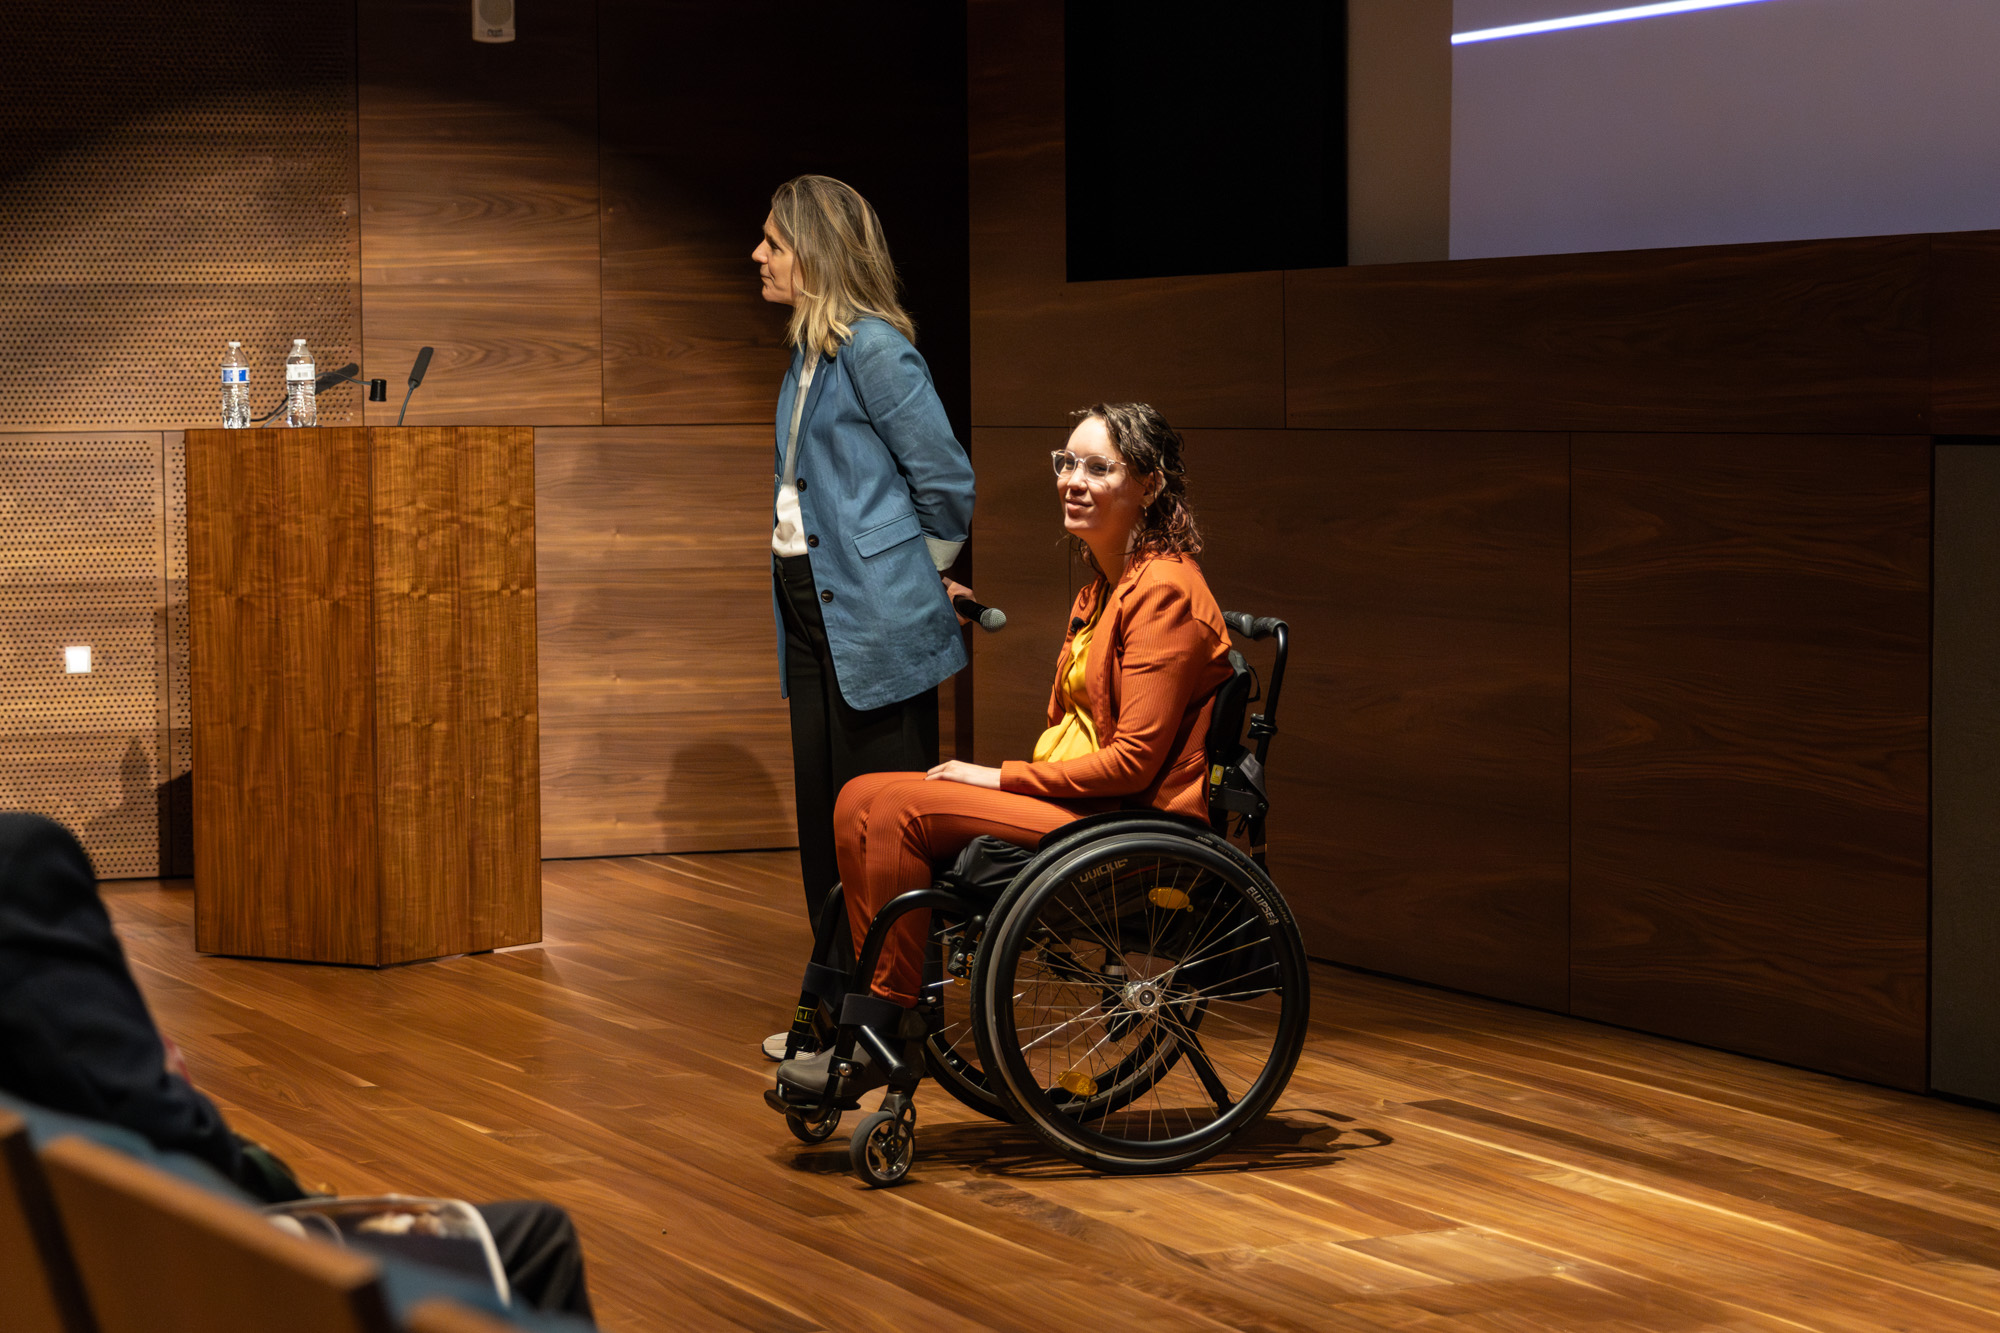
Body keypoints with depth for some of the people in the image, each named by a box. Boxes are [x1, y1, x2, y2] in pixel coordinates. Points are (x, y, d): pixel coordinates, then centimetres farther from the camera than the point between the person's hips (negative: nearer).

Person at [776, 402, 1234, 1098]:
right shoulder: (1105, 586, 17)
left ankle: (885, 1033, -13)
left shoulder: (1163, 591, -14)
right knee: (864, 800, -3)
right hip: (1076, 802, 10)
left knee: (896, 808, -20)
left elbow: (1133, 761, -19)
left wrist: (1002, 779, -12)